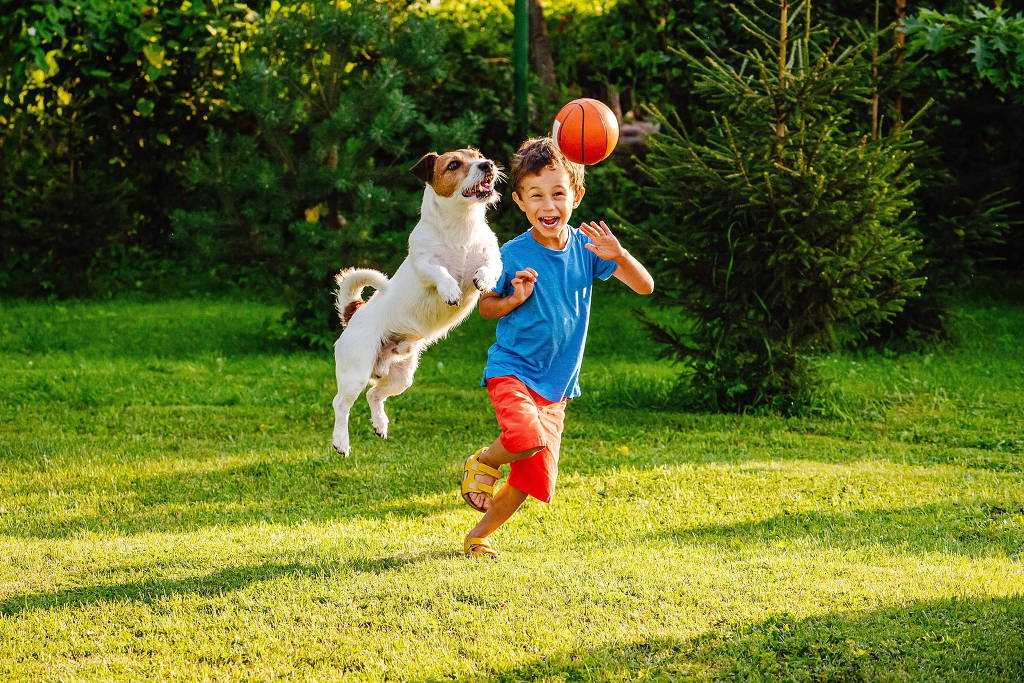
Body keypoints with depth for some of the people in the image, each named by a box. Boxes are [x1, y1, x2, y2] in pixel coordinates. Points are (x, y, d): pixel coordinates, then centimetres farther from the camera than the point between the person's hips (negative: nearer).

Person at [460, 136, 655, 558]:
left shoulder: (584, 246, -4)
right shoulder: (513, 255, -12)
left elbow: (644, 286, -5)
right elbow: (485, 306, 2)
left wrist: (617, 254, -24)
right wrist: (514, 299, -20)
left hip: (555, 385, 5)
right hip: (512, 370, -4)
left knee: (534, 478, 5)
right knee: (528, 436, -34)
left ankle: (478, 535, 28)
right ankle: (483, 462, 0)